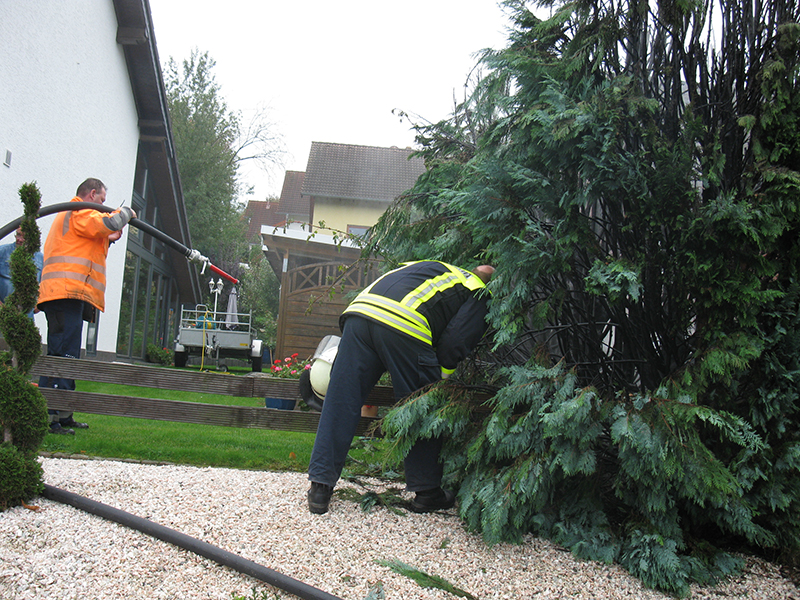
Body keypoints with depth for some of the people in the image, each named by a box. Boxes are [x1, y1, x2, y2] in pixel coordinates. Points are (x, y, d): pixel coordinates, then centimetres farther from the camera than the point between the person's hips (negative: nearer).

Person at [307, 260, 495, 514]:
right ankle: (427, 492, 22)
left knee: (340, 405, 9)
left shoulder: (438, 269, 39)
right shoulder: (480, 296, 18)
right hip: (402, 326, -6)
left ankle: (320, 487, 10)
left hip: (358, 310, 6)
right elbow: (452, 346, 4)